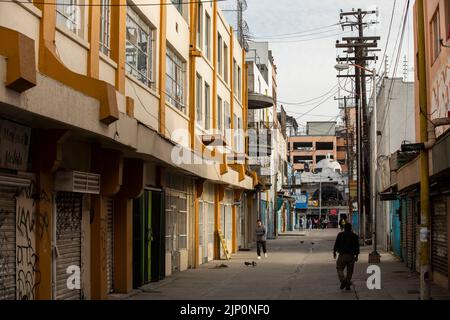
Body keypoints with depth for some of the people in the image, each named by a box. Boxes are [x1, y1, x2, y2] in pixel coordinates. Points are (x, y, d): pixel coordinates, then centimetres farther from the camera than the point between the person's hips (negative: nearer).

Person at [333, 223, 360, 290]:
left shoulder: (340, 235, 3)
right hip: (351, 256, 2)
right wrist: (356, 256, 12)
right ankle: (348, 285, 6)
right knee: (349, 270, 8)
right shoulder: (354, 236, 9)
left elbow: (336, 244, 1)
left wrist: (334, 252, 10)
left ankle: (343, 280, -18)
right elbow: (357, 246, 8)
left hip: (342, 255, -2)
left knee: (339, 269, 6)